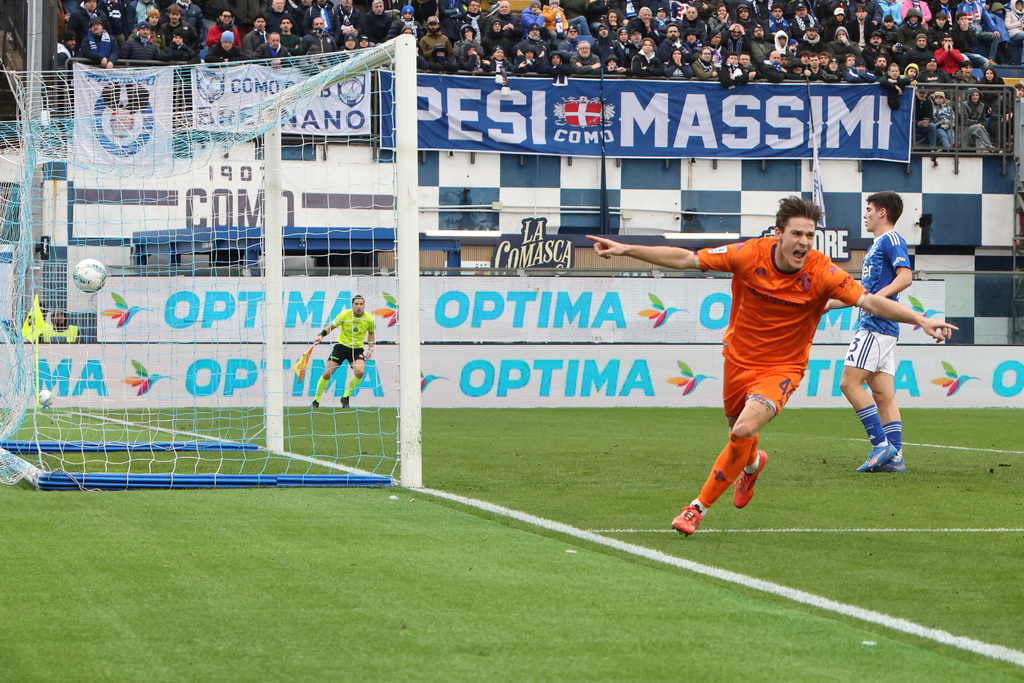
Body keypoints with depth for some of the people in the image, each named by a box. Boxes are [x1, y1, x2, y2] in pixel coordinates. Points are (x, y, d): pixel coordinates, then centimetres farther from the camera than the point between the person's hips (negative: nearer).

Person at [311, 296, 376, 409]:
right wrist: (321, 335, -24)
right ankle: (316, 399, 14)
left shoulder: (369, 319, -6)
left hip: (357, 349, 1)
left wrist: (371, 349, 5)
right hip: (341, 346, -1)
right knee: (327, 374, -8)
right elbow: (331, 326, -6)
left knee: (360, 372, -26)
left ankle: (345, 397, -4)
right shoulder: (345, 314, -12)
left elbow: (371, 333, 13)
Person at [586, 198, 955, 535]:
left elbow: (871, 301, -25)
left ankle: (699, 507, -7)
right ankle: (752, 465, 60)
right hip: (739, 358, 3)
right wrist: (626, 250, -14)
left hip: (782, 368, -3)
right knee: (737, 432, 20)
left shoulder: (822, 272, -21)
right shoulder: (750, 255, -17)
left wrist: (921, 320, -37)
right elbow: (684, 259, -11)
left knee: (744, 432, -24)